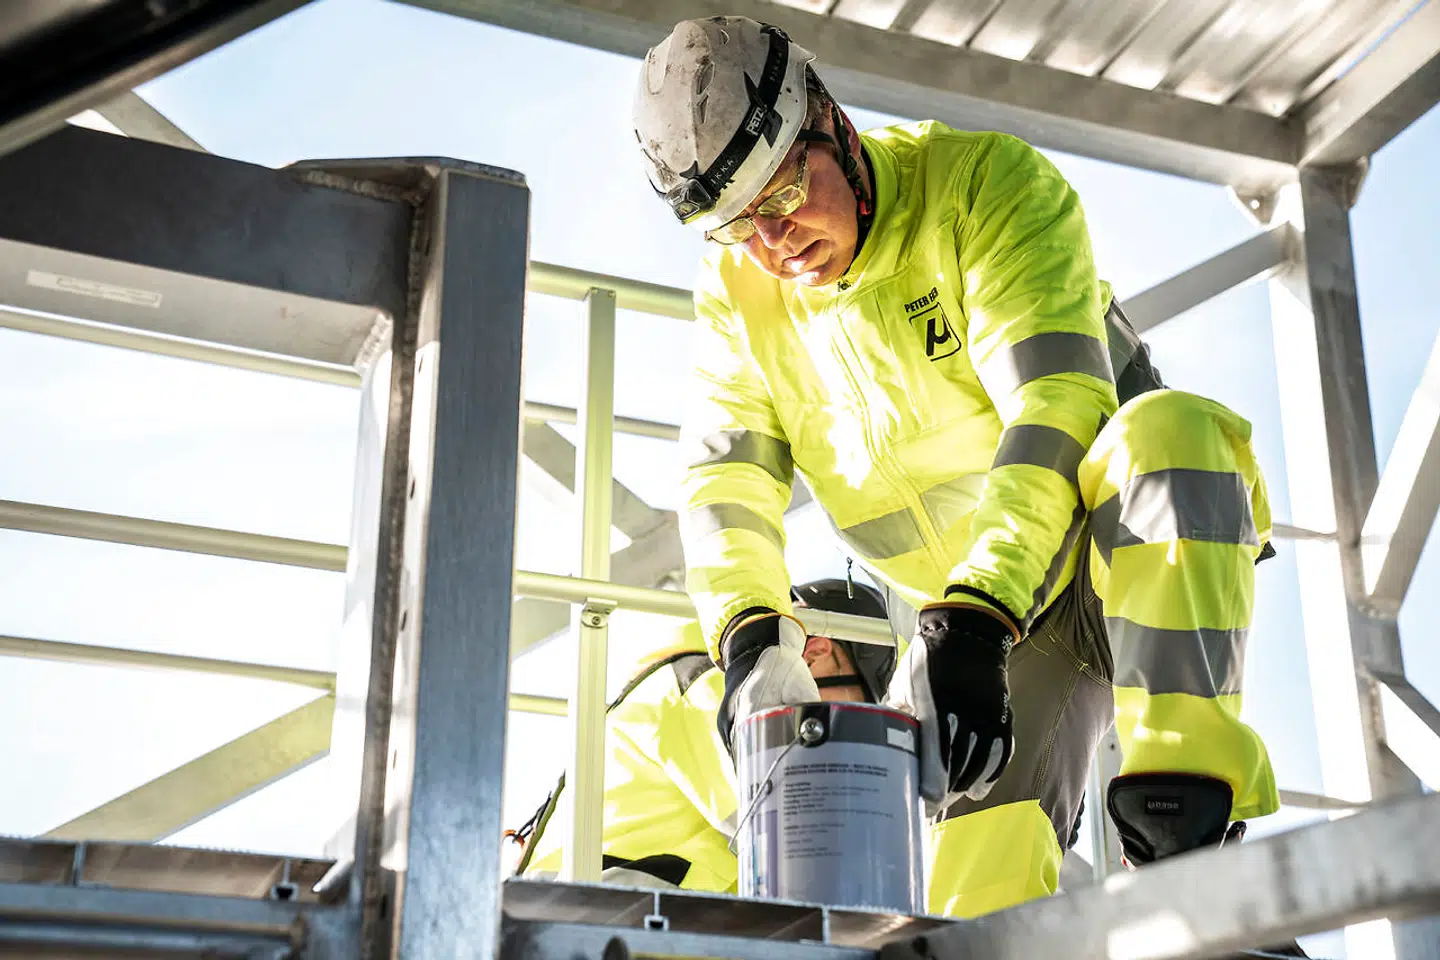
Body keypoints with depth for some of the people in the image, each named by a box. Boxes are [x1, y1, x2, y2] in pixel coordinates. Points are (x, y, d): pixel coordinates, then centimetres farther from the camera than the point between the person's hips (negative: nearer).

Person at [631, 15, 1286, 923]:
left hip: (1143, 564, -4)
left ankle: (1184, 839, -42)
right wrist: (755, 636, -31)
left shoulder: (985, 184, -18)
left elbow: (1055, 406, -31)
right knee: (961, 859, -17)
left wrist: (972, 618, -42)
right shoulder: (737, 300, -2)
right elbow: (724, 486, -10)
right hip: (974, 615, 5)